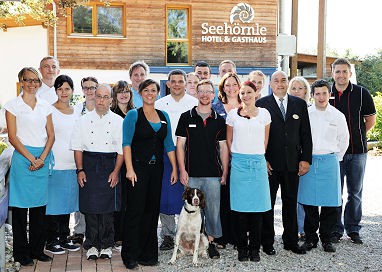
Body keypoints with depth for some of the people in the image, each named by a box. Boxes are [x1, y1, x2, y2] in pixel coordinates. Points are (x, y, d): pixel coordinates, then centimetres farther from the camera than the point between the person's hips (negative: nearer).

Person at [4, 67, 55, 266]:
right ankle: (21, 252, 11)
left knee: (40, 206, 8)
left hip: (43, 158, 4)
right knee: (21, 206, 1)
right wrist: (31, 158, -11)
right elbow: (12, 137, -5)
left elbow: (51, 135, 9)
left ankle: (37, 249, 19)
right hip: (22, 157, -4)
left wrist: (42, 158, -5)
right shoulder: (13, 105, 1)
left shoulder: (45, 106, 12)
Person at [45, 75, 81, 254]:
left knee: (67, 202, 11)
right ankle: (51, 241, 9)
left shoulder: (77, 113, 12)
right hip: (54, 165, -5)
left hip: (72, 166, 5)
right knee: (53, 203, -1)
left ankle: (64, 238, 22)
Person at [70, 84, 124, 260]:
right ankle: (92, 245, 10)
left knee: (108, 207, 1)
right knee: (90, 207, 0)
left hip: (110, 166, -1)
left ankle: (106, 245, 13)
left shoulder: (118, 121, 5)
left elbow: (122, 149, 3)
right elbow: (78, 147, 6)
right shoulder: (84, 120, 8)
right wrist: (80, 170, -3)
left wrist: (116, 171, -5)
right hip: (89, 165, 1)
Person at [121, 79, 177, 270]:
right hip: (138, 168, -5)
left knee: (152, 211, 9)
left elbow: (169, 144, 14)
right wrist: (129, 169, -18)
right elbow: (126, 143, -9)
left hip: (157, 168, 5)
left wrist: (174, 168, 9)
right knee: (135, 210, -3)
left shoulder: (164, 116, 13)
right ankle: (130, 256, 5)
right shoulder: (133, 115, -2)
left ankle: (148, 253, 20)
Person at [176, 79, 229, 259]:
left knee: (213, 209, 4)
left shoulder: (219, 120, 8)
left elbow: (223, 147, 10)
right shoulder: (186, 117, 4)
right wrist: (182, 170, -5)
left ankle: (210, 242, 16)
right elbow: (180, 145, 2)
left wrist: (225, 172, 5)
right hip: (191, 174, -1)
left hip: (213, 173, 1)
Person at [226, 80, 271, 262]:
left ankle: (254, 249, 10)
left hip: (258, 163, 1)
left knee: (257, 206, 1)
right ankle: (242, 248, 10)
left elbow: (265, 140, 15)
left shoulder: (264, 113, 8)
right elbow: (229, 140, 12)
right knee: (240, 207, 0)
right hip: (239, 163, 0)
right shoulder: (233, 114, 6)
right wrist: (238, 157, 8)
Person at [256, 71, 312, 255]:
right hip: (269, 163, -3)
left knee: (290, 203, 12)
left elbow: (306, 134, 7)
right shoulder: (261, 104, -1)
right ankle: (267, 243, 17)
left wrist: (306, 159, 0)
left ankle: (291, 241, 24)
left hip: (292, 163, 3)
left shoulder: (299, 104, 8)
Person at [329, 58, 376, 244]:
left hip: (357, 151, 0)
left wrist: (355, 135, 3)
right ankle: (336, 230, 16)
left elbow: (370, 120, 6)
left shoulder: (361, 93, -1)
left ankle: (353, 229, 20)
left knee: (355, 192, 8)